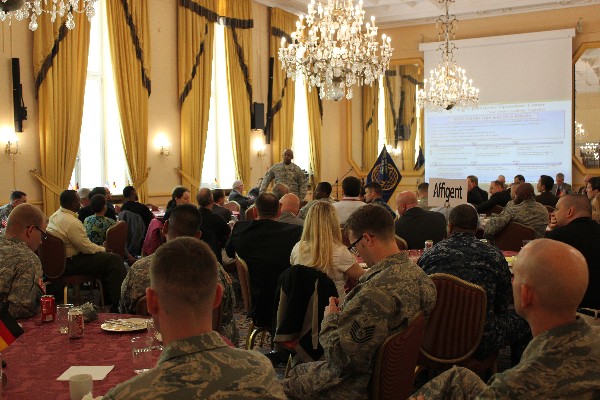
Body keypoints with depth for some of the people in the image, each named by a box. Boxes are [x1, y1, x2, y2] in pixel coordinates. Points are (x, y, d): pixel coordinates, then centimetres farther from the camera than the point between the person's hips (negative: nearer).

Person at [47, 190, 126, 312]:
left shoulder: (55, 216, 9)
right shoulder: (72, 222, -24)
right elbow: (87, 248, -20)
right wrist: (103, 249, 0)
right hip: (68, 264, -11)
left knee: (106, 257, 22)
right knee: (114, 259, -14)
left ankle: (107, 299, 26)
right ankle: (118, 305, -11)